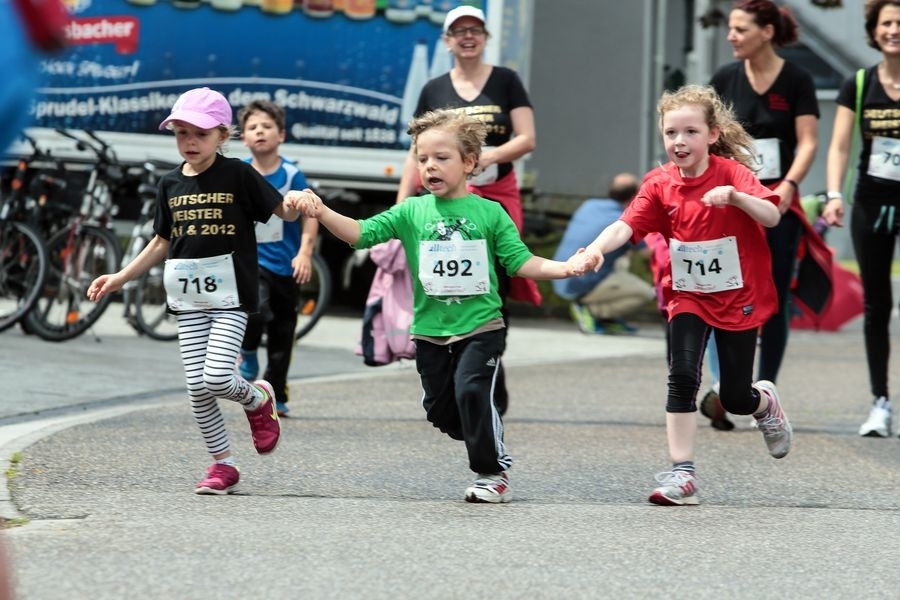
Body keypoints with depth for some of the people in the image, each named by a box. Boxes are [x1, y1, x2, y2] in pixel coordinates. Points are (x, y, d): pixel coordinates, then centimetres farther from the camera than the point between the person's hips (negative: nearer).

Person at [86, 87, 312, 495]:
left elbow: (282, 211, -4)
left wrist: (293, 203, -28)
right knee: (197, 387, 1)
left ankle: (258, 400, 17)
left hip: (230, 295, -5)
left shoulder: (238, 175, -5)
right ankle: (222, 464, 14)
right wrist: (121, 278, 15)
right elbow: (162, 242, 17)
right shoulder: (171, 184, 8)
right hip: (188, 299, 5)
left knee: (217, 378, -16)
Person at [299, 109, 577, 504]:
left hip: (480, 326, -4)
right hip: (430, 331, 4)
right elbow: (361, 233, -5)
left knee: (472, 391, -18)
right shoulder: (411, 212, 2)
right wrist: (322, 213, -20)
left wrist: (564, 268, -17)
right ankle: (490, 448, 34)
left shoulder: (489, 213, -2)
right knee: (440, 407, 8)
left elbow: (521, 262, -2)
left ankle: (493, 472, -2)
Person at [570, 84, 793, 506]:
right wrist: (595, 250, -38)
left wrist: (735, 197, -42)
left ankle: (765, 403, 42)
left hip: (738, 297, -2)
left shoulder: (731, 172, -14)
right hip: (688, 297, 2)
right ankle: (681, 474, -12)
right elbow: (626, 225, -19)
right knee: (682, 377, -17)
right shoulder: (660, 184, -7)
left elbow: (771, 216, -24)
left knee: (734, 397, 5)